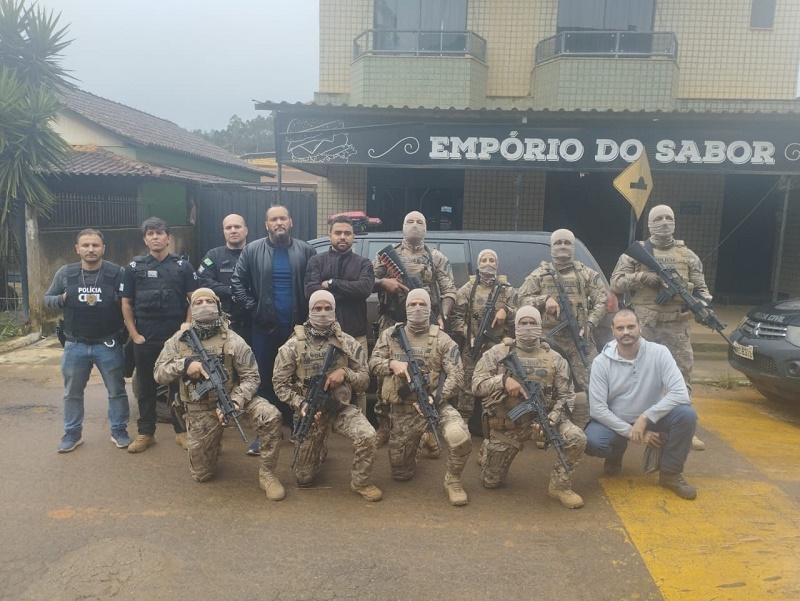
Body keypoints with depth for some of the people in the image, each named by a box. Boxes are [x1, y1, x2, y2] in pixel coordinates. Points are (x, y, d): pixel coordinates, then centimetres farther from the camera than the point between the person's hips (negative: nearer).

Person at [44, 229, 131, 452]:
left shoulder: (117, 272, -9)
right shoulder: (65, 273, -1)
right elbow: (47, 298, 9)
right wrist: (62, 299, -10)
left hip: (108, 344, -2)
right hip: (75, 345, 2)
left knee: (116, 390, 8)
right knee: (72, 392, 14)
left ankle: (119, 430, 24)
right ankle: (72, 433, 30)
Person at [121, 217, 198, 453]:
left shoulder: (182, 266, 1)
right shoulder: (134, 267, 4)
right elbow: (126, 303, 6)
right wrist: (134, 334, -1)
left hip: (176, 337, -1)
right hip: (145, 339, 2)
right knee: (145, 387, 10)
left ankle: (181, 431, 19)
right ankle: (145, 433, 21)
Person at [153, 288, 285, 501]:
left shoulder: (232, 340, -13)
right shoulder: (179, 339, -4)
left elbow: (250, 377, -13)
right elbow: (159, 373, -5)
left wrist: (233, 403, -29)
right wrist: (184, 364, -25)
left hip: (231, 398, -2)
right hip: (199, 409, 2)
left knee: (270, 416, -31)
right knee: (201, 475, 7)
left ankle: (267, 473, -11)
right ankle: (214, 444, 41)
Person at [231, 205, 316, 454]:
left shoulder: (305, 251, 2)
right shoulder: (252, 251, 2)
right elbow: (237, 282, 3)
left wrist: (308, 312, -6)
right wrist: (252, 308, -4)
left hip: (297, 326, 0)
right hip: (265, 326, 0)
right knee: (264, 379, 8)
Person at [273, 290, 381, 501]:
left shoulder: (348, 343, -4)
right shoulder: (294, 345, -8)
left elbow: (364, 381, -1)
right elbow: (279, 383, -5)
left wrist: (345, 373, -22)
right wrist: (301, 405, -20)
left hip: (341, 408, 0)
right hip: (309, 411, 0)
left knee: (368, 436, -30)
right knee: (304, 479, 8)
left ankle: (360, 482, -1)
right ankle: (319, 452, 44)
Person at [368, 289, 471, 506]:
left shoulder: (442, 339, -3)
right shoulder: (390, 334, 4)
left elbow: (457, 376, -9)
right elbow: (373, 363, 3)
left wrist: (435, 397, -23)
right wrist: (392, 364, -18)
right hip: (402, 411, 2)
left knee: (461, 438, -33)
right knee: (401, 473, 10)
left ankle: (453, 480, -2)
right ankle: (418, 442, 43)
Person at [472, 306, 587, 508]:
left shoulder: (554, 358, -3)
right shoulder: (497, 353, -7)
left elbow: (566, 395, -4)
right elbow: (477, 385, -13)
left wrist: (551, 419, -22)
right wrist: (503, 380, -31)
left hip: (541, 418, 1)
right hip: (506, 425, -1)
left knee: (577, 438, -26)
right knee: (491, 482, 7)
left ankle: (559, 485, -1)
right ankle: (487, 450, 43)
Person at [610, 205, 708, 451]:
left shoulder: (687, 255, 11)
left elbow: (700, 287, 11)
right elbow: (616, 283, -1)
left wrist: (704, 304, -10)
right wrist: (642, 277, -15)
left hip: (677, 325, 2)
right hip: (644, 325, -2)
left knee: (682, 375, 5)